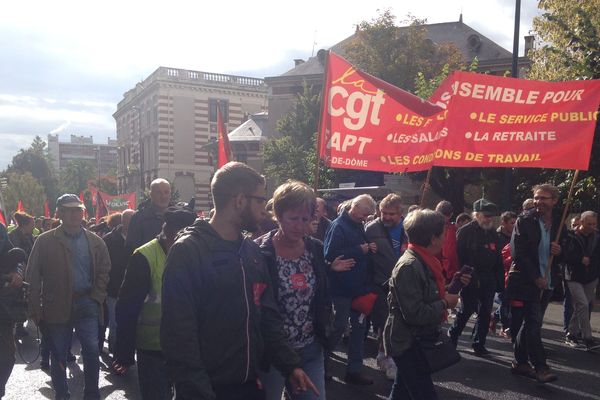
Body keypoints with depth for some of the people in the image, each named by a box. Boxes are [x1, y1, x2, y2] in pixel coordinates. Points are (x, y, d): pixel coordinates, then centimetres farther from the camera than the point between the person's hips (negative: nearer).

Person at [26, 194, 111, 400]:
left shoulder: (95, 242, 4)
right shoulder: (45, 241, -2)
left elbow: (104, 272, 8)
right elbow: (33, 278, -3)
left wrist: (96, 298, -3)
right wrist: (36, 310, -7)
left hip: (87, 305, 1)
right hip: (57, 307, -1)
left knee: (92, 351, -4)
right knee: (58, 356, 10)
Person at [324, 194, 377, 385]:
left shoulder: (358, 226, 10)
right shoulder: (338, 226, -15)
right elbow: (330, 255, -25)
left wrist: (369, 248, -2)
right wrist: (359, 250, -22)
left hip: (358, 285, 8)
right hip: (342, 287, -8)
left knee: (359, 326, 12)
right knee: (339, 326, 1)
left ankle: (354, 370, 23)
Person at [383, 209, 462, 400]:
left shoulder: (423, 261, 6)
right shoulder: (409, 266, -25)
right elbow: (415, 314, -28)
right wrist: (445, 303, -16)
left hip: (416, 340, 10)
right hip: (408, 344, -10)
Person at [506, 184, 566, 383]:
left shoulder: (559, 224, 9)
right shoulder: (525, 221, -7)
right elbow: (518, 253, -11)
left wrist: (560, 251, -7)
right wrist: (536, 277, -14)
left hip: (547, 282, 5)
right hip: (527, 281, -5)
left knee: (530, 322, 11)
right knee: (534, 323, -8)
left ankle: (520, 362, 21)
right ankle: (540, 367, -2)